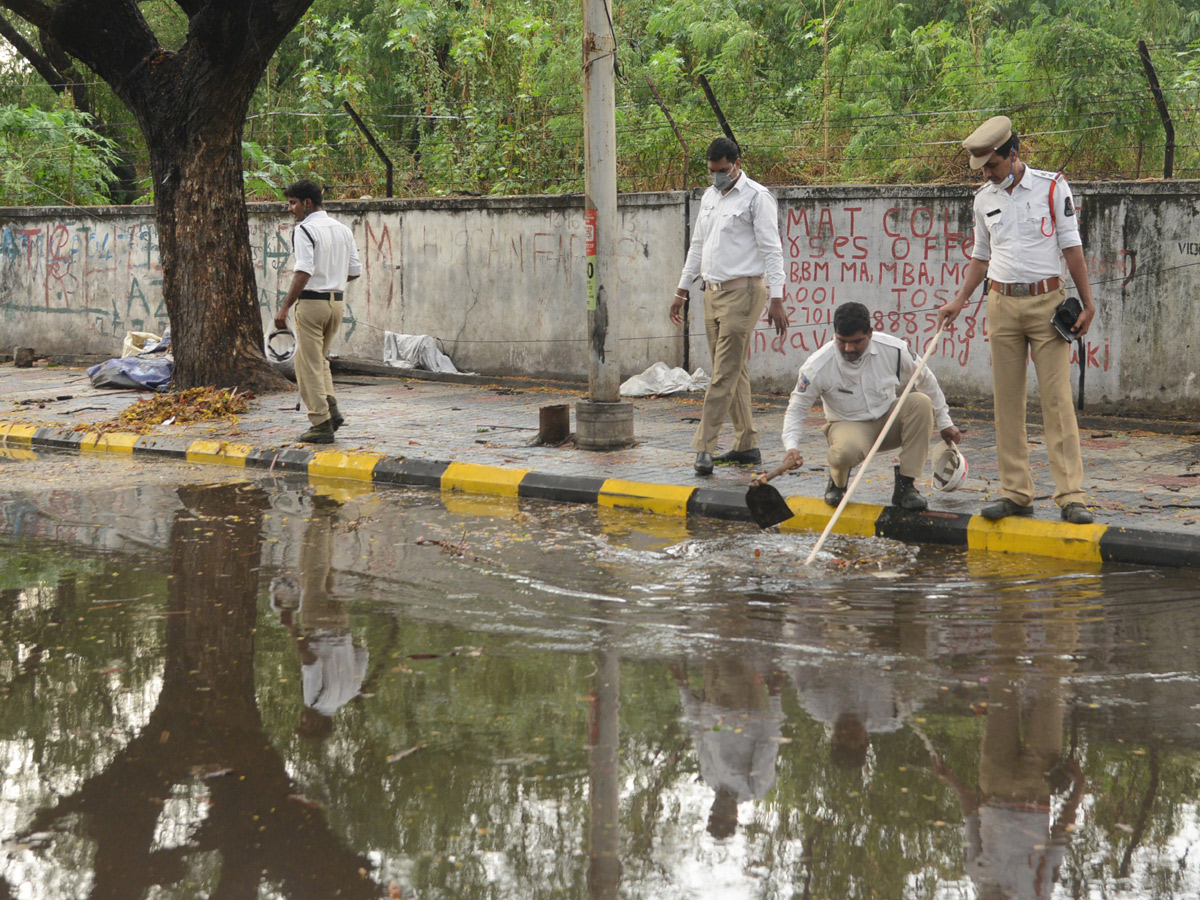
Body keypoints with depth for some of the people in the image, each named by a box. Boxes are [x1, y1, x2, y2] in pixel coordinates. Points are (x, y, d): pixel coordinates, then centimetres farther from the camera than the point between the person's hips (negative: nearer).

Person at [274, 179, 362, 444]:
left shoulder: (304, 230, -12)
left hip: (312, 302, -7)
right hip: (337, 301, 7)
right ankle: (331, 409, 6)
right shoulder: (343, 230, 10)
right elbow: (355, 271, 11)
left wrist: (285, 308, -20)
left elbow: (303, 273, -22)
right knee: (319, 359, 21)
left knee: (309, 365, 0)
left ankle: (321, 424, -1)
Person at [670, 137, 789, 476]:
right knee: (734, 372, 9)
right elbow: (698, 246, 24)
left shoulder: (756, 197, -7)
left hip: (742, 292, -8)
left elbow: (771, 250, -11)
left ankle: (704, 447, -13)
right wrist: (681, 290, 21)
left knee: (725, 374, -10)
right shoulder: (709, 197, 17)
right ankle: (746, 445, 14)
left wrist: (776, 300, -17)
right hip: (713, 292, 8)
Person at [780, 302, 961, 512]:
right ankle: (837, 481, 2)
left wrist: (944, 423, 9)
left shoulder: (894, 350, -14)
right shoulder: (818, 366, -18)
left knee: (920, 402, -27)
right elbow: (796, 408, -8)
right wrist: (791, 446, -24)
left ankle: (906, 485, -19)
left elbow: (926, 381, 3)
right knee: (847, 451, -40)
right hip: (848, 425, -3)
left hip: (888, 421, 3)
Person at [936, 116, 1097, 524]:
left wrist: (1087, 304, -4)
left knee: (1057, 399, -8)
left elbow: (1071, 246, -1)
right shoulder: (984, 198, 11)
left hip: (1047, 301, -4)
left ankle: (1071, 495, -8)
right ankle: (1016, 494, 7)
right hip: (1002, 304, 4)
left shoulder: (1052, 187, -2)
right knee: (1007, 401, 3)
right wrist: (959, 301, 8)